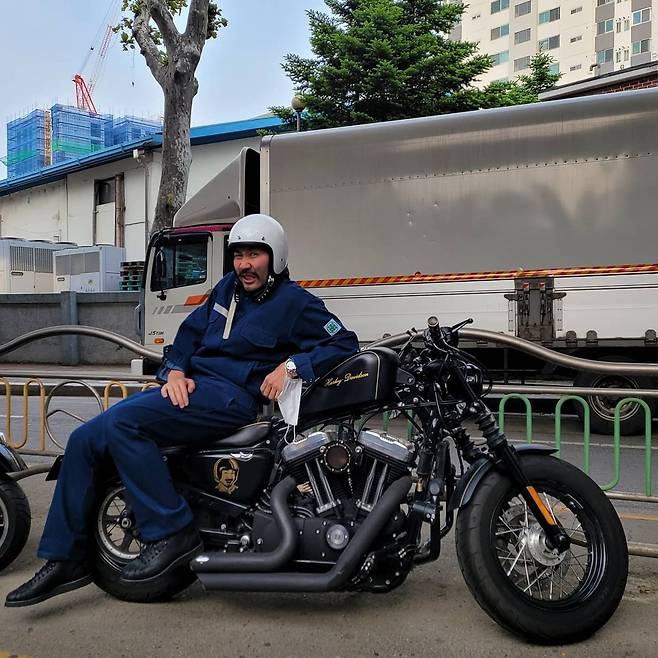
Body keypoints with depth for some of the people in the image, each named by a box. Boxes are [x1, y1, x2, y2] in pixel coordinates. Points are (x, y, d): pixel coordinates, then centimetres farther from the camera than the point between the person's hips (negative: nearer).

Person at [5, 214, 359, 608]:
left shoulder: (295, 302, -1)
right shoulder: (228, 288, 19)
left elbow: (345, 344, -4)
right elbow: (190, 331, 22)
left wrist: (291, 364, -18)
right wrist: (175, 371, 1)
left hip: (232, 395, -8)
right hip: (191, 385, 8)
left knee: (120, 423, -28)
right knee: (84, 440, -3)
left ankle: (173, 532, -20)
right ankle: (65, 559, 5)